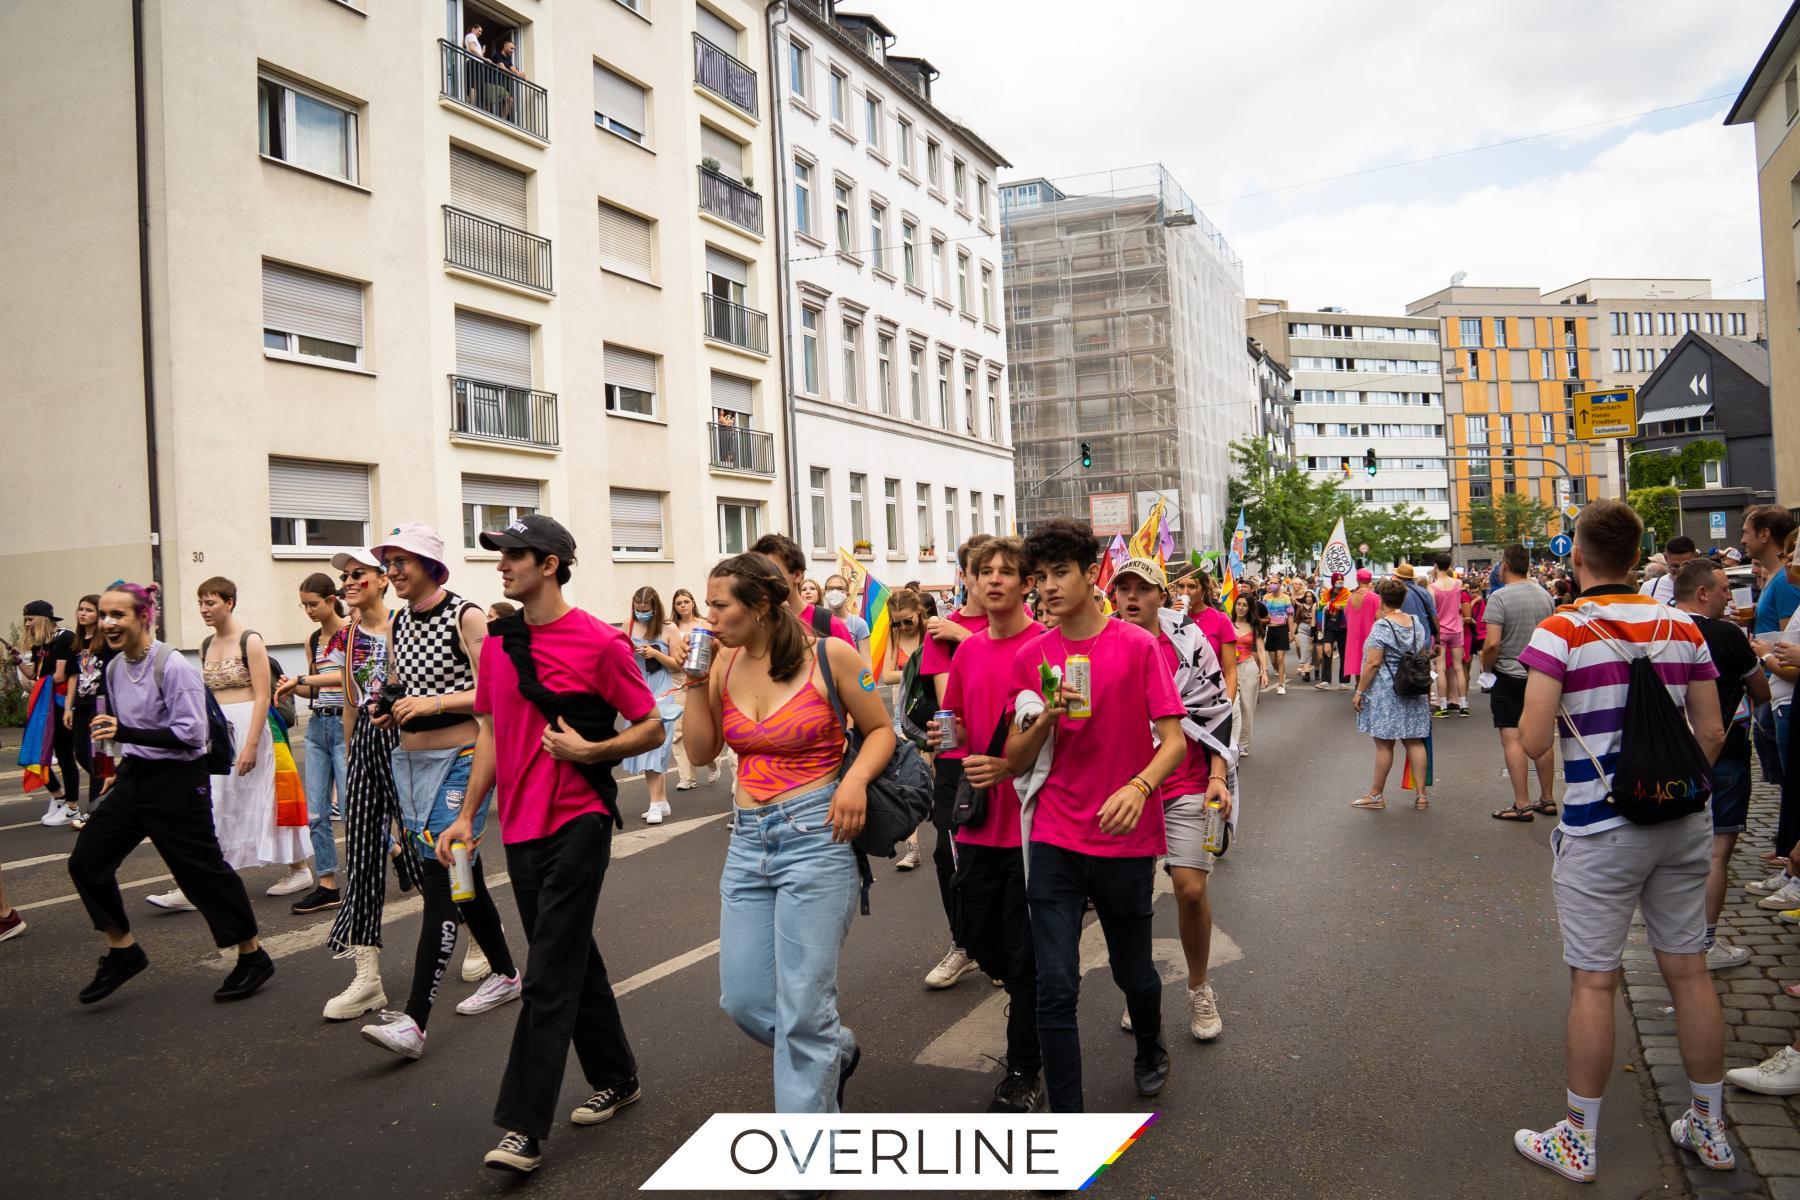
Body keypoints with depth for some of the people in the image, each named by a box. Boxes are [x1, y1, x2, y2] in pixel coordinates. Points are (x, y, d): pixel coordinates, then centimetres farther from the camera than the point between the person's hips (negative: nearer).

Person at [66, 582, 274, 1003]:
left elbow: (190, 735, -22)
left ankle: (253, 956, 14)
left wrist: (123, 733, -27)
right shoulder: (115, 668, 6)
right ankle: (122, 949, 21)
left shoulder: (173, 667, -18)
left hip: (177, 780, -8)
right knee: (86, 860, 4)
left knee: (202, 869, -1)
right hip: (134, 778, 8)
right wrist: (125, 767, 19)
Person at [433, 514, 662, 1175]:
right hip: (520, 824, 7)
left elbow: (651, 728, -5)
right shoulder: (497, 641, 8)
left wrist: (588, 750, -20)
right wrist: (468, 815, 10)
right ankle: (616, 1078, 33)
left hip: (578, 819, -7)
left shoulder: (599, 641, -11)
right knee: (573, 959, 17)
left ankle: (524, 1127, 1)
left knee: (549, 975, -6)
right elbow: (491, 731, 15)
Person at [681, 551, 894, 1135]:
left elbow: (880, 730, 0)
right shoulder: (726, 662, 5)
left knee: (803, 1011, -2)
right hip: (748, 840, 6)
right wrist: (696, 682, -2)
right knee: (743, 1001, 10)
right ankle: (836, 1052, 39)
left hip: (815, 837, -6)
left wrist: (856, 779, -18)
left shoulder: (830, 655, -9)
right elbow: (702, 751, 9)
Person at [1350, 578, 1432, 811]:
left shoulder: (1381, 626, -13)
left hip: (1385, 692, -7)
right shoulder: (1416, 623, 7)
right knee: (1414, 741, 10)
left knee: (1384, 744, 0)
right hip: (1413, 691, 7)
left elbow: (1373, 663, -17)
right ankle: (1421, 794, 11)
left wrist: (1359, 691, -11)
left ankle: (1376, 794, 10)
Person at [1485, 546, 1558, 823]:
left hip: (1508, 676, -6)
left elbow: (1492, 644, -20)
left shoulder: (1500, 597, -14)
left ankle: (1521, 805, -4)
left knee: (1512, 739, -3)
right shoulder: (1545, 596, 6)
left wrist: (1486, 668, -4)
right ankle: (1548, 799, 22)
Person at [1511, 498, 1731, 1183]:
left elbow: (1534, 741, -18)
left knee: (1593, 983, 3)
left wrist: (1529, 702, 3)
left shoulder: (1561, 632, -13)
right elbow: (1711, 734, 5)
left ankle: (1578, 1141, 15)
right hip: (1682, 823, 5)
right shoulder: (1682, 627, 3)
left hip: (1600, 829, -5)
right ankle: (1709, 1128, 30)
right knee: (1689, 971, 15)